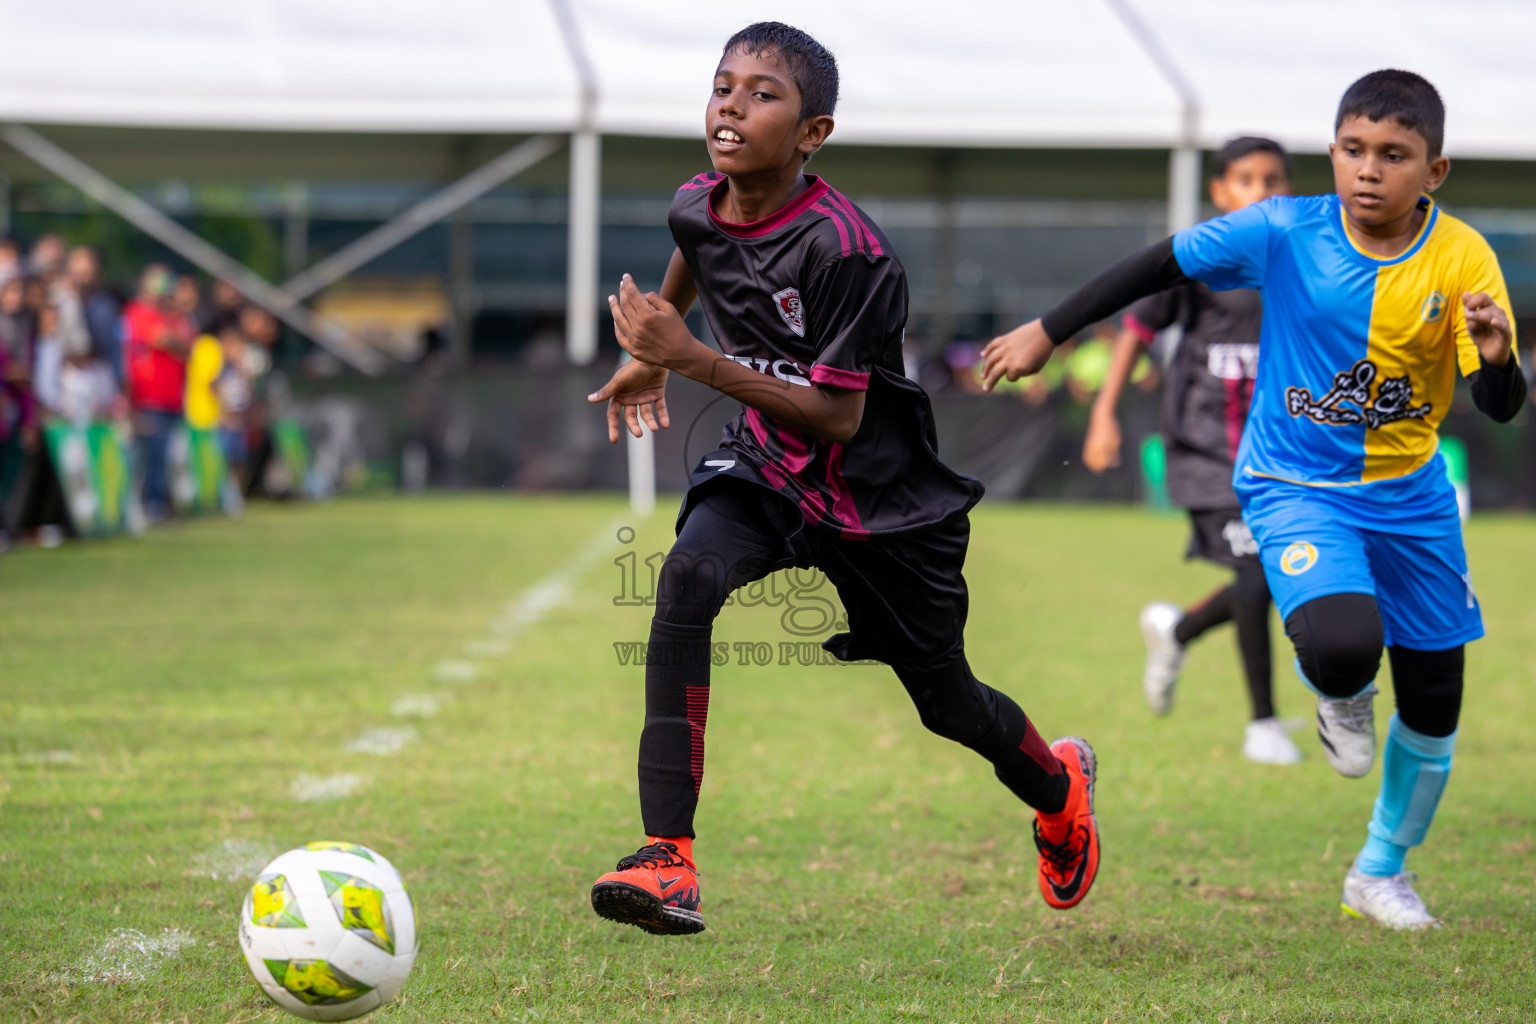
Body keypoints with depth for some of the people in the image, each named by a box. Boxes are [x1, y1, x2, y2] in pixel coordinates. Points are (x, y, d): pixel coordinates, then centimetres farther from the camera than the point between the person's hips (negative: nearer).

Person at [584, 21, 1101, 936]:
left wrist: (695, 361, -33)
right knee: (689, 576, -29)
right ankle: (668, 860, -32)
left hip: (881, 491, -4)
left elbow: (838, 418, -28)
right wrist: (650, 359, 25)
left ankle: (1061, 781, 50)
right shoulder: (698, 207, -9)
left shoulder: (844, 249, -29)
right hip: (765, 460, 4)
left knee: (949, 706, 13)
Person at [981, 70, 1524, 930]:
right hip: (1296, 488, -3)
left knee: (1434, 703, 10)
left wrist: (1498, 358, -41)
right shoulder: (1284, 232, -17)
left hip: (1411, 498, 3)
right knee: (1343, 647, -31)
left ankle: (1382, 873, 35)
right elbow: (1161, 267, -5)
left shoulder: (1461, 259, -15)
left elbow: (1502, 407, -17)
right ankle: (1339, 696, 10)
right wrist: (1048, 332, 0)